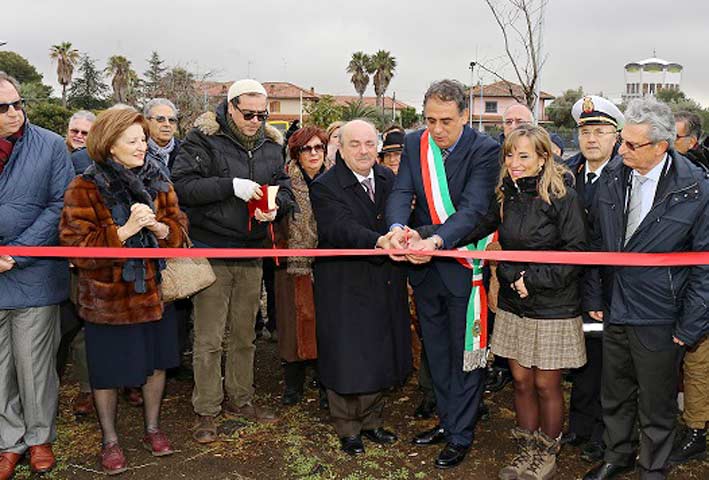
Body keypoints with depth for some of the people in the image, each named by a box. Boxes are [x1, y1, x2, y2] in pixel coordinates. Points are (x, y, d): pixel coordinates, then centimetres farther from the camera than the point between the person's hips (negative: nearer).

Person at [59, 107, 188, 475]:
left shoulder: (157, 180, 3)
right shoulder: (85, 188, -11)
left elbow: (179, 227, 4)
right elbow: (76, 245, -17)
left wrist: (159, 227, -18)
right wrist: (125, 230, -25)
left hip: (153, 289, 4)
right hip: (107, 295, -4)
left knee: (156, 361, 15)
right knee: (107, 370, 9)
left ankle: (152, 428, 37)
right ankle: (109, 440, 31)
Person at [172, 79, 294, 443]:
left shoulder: (270, 144, 9)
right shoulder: (203, 138, -7)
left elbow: (284, 188, 13)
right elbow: (182, 185, -16)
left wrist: (274, 205, -10)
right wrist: (231, 185, -23)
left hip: (251, 253, 5)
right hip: (212, 250, -5)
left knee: (244, 335, 16)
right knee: (209, 338, 1)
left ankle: (240, 399, 31)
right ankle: (206, 411, 16)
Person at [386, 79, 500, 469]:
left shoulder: (484, 150, -16)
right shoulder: (415, 144, -2)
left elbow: (473, 208, -27)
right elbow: (401, 193, -12)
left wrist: (437, 240, -43)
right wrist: (398, 226, -33)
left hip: (463, 265, -5)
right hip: (425, 265, 5)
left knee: (465, 355, 10)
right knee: (436, 352, 20)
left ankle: (460, 435, 27)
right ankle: (446, 419, 40)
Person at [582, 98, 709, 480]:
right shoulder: (612, 175, -4)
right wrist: (593, 296, 4)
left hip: (659, 320, -4)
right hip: (614, 310, 4)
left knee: (656, 408, 14)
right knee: (614, 395, 21)